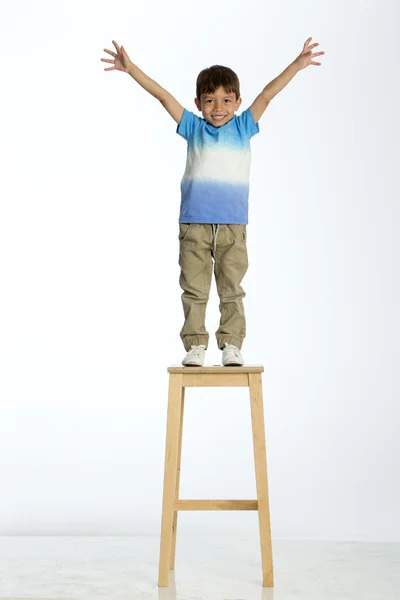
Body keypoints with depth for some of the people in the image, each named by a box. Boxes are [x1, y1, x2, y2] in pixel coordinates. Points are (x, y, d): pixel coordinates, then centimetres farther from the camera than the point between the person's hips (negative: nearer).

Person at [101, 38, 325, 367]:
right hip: (194, 224, 0)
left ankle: (232, 345, 12)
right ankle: (195, 345, 12)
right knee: (194, 290, 4)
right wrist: (131, 68, 1)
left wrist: (297, 65, -4)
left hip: (233, 225, 0)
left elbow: (267, 94, 1)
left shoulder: (243, 127, 7)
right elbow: (163, 96, 4)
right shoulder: (193, 127, 8)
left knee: (231, 290, 5)